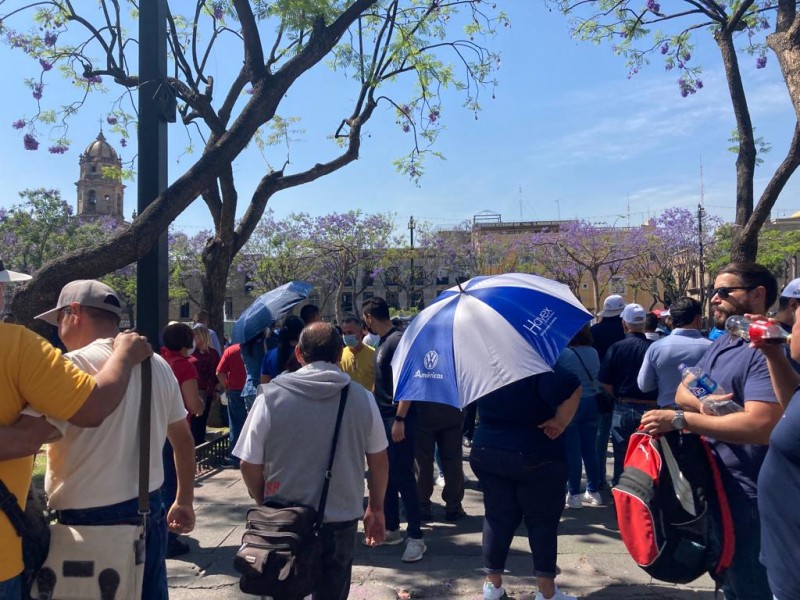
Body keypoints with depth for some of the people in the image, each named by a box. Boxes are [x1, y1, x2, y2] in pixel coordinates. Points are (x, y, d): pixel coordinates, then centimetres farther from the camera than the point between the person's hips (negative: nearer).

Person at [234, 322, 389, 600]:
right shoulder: (362, 397, -6)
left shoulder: (271, 397, -11)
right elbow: (379, 461, 1)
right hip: (341, 520, 1)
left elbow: (249, 465, -7)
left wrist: (265, 504, 11)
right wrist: (376, 508, 16)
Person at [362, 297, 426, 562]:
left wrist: (400, 419, -23)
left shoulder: (398, 340, -14)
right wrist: (377, 415, 20)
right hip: (383, 418, 9)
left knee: (403, 477, -5)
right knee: (385, 475, 14)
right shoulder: (383, 343, 14)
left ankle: (416, 537, 3)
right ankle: (391, 529, 25)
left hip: (398, 420, -9)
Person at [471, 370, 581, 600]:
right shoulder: (537, 369, -17)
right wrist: (561, 422, -19)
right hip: (536, 457, -4)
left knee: (497, 518, 13)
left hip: (487, 454, 5)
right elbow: (571, 387, -33)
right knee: (543, 522, 9)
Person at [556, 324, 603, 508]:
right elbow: (597, 377, 10)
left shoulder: (563, 353, -16)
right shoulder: (593, 352, 1)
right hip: (591, 403, 5)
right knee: (590, 448, 13)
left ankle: (574, 494, 8)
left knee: (572, 450, 2)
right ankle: (593, 491, 23)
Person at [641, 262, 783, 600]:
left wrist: (681, 419, -27)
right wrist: (703, 403, -14)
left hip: (746, 494, -9)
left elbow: (760, 425, -30)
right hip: (714, 486, 9)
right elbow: (682, 392, 9)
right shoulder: (720, 344, 11)